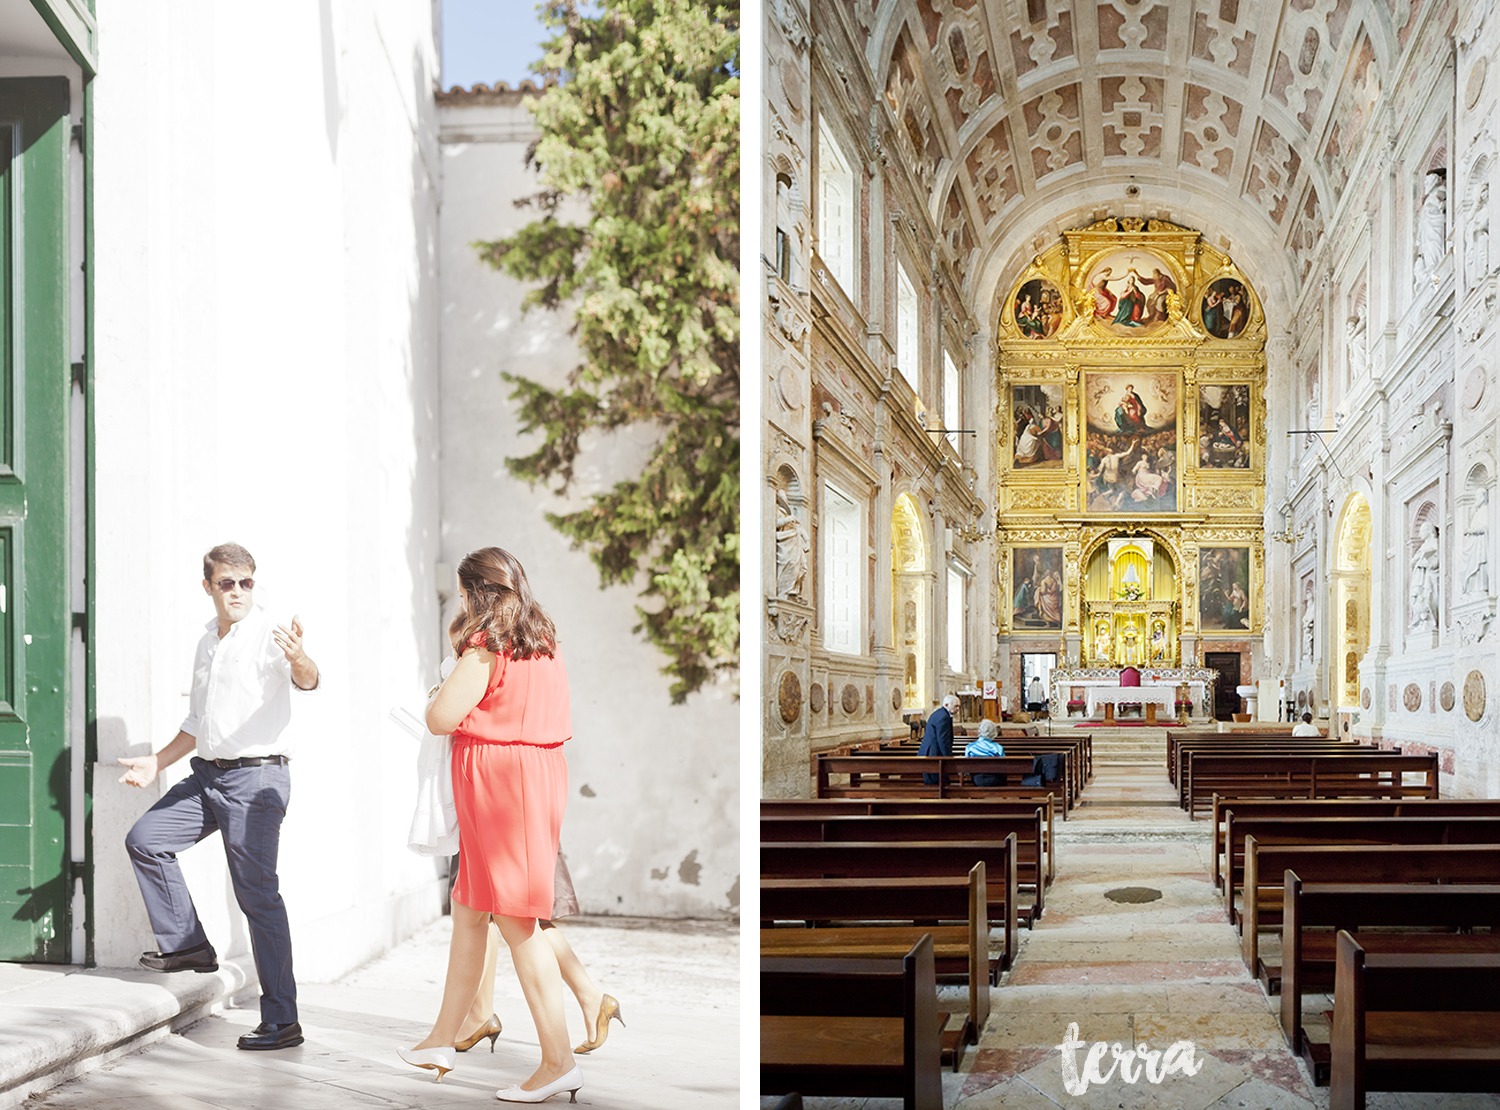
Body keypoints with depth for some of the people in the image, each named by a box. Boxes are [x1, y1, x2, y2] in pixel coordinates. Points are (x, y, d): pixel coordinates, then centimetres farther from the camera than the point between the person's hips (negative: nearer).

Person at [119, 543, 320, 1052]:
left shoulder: (268, 637, -10)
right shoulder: (207, 643, 16)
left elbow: (307, 680, -32)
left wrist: (299, 658, -53)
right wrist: (158, 762, 27)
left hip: (255, 779, -8)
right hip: (206, 776, 8)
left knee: (257, 895, -9)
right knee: (144, 839, 7)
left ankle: (282, 1020, -4)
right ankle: (186, 944, 21)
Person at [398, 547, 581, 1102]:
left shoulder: (487, 645, -14)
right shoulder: (545, 641, 11)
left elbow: (441, 718, -17)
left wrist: (438, 692, 5)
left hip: (497, 782, -9)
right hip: (539, 774, 9)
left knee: (514, 920, -4)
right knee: (468, 905, 18)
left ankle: (558, 1060, -3)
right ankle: (443, 1039, 28)